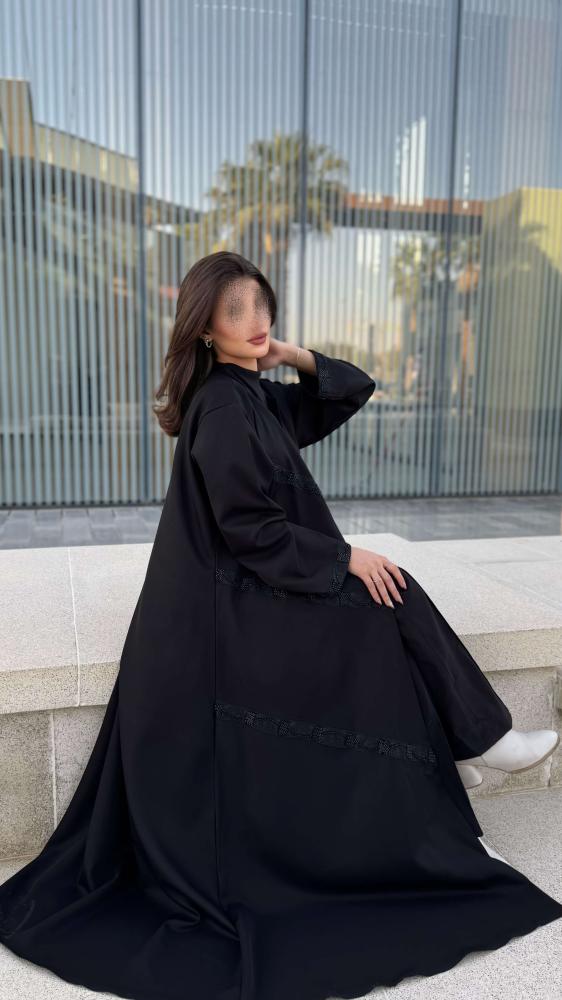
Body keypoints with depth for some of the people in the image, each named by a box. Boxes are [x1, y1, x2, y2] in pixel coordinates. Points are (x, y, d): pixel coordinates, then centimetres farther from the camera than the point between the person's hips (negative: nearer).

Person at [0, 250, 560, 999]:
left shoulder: (255, 395, 9)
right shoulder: (222, 409, -20)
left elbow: (352, 392, 15)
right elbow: (251, 531, -23)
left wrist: (297, 357, -1)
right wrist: (346, 559, -16)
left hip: (254, 586, 9)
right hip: (235, 599, -9)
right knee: (391, 609, -7)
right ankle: (474, 741, 11)